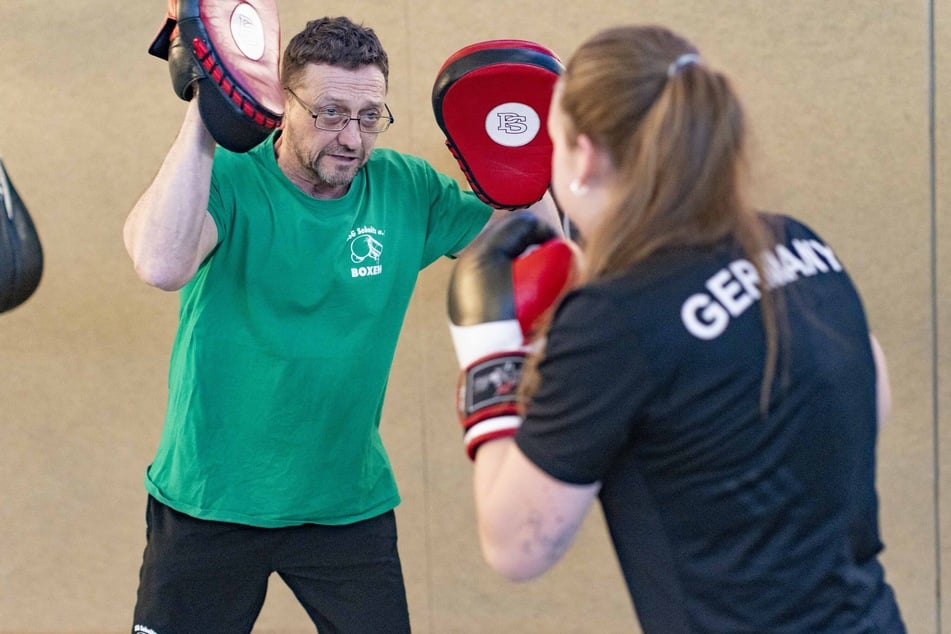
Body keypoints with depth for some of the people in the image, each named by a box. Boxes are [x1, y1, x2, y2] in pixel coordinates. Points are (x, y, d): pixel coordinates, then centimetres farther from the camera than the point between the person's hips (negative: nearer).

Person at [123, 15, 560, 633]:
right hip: (211, 503, -3)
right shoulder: (228, 181, -14)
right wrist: (203, 120, -35)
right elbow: (162, 265, -35)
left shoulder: (407, 190, -2)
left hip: (352, 506, 3)